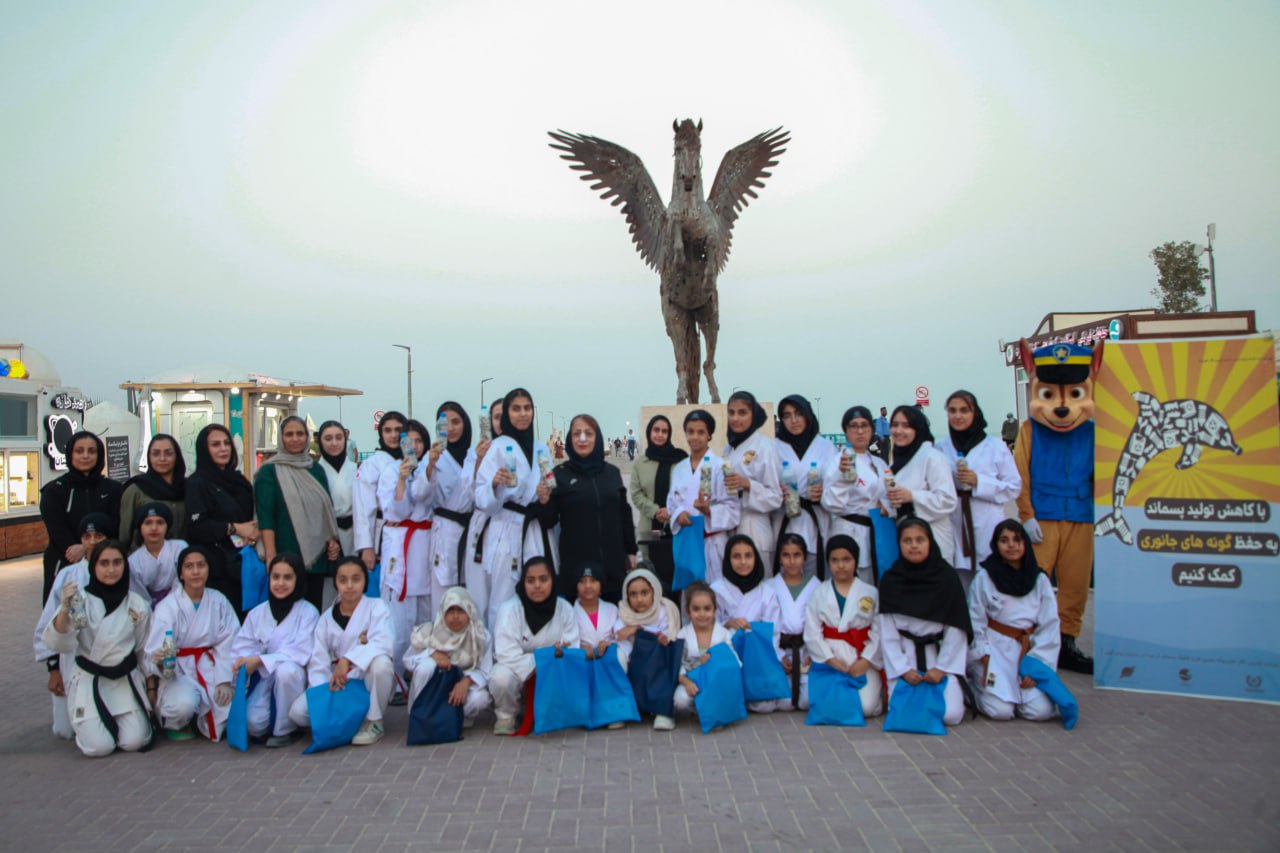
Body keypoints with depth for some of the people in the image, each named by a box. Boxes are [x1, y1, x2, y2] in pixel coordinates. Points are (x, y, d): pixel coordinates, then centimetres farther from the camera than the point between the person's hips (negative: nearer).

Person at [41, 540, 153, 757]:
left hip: (125, 681, 2)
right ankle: (88, 723, 19)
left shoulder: (137, 604, 0)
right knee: (99, 747, -15)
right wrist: (65, 608, -35)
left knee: (134, 742, -13)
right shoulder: (81, 599, -8)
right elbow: (56, 643, -20)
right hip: (88, 682, -2)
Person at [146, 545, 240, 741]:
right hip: (178, 672, -3)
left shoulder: (219, 601, 0)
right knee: (184, 703, -34)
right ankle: (173, 724, 5)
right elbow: (155, 650, -14)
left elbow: (227, 644, -2)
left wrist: (224, 681, -11)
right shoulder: (167, 607, -8)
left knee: (232, 706, -20)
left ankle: (203, 721, 17)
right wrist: (160, 660, -38)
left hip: (211, 669, 3)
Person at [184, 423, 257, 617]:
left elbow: (253, 516, 26)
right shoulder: (196, 484, -3)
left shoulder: (239, 480, 15)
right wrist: (234, 528, -15)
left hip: (244, 565, 6)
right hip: (217, 568, -6)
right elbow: (195, 527, -14)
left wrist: (254, 533, 5)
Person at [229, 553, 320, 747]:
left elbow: (301, 651, -15)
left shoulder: (308, 612, -6)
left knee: (286, 670, -38)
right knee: (253, 723, -23)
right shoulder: (257, 613, 6)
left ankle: (286, 729, -14)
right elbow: (241, 646, 2)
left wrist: (259, 660, -22)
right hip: (264, 678, 3)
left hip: (293, 675, -3)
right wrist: (242, 662, -23)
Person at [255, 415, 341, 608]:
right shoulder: (269, 471, -2)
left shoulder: (316, 469, 12)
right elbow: (265, 517, -10)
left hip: (317, 554, 5)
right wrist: (271, 558, -17)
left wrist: (333, 541, 5)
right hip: (286, 556, -4)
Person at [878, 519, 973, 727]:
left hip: (940, 655, 0)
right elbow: (887, 633, -1)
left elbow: (956, 631, -3)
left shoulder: (947, 577, -3)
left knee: (951, 715, -16)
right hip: (903, 655, 1)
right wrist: (903, 669, -8)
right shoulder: (890, 581, -1)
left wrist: (941, 668, -7)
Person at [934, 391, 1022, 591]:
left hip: (988, 531, -2)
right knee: (959, 592, 1)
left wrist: (979, 481, -9)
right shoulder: (940, 449, 10)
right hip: (954, 530, 2)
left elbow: (1014, 488, 0)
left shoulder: (995, 447, 4)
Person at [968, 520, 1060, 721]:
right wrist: (985, 661, -10)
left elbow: (1049, 628, 2)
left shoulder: (1039, 580, 6)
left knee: (1041, 711, -16)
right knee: (1001, 710, -19)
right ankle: (975, 684, 12)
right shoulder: (984, 578, -2)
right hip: (995, 649, -3)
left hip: (1028, 650, 3)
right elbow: (975, 624, -1)